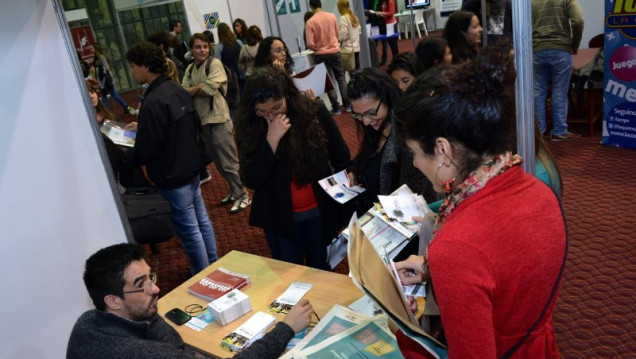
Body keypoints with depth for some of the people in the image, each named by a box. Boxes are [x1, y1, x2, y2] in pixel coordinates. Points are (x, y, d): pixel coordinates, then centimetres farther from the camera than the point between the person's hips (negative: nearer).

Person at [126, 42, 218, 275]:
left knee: (188, 230, 4)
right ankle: (213, 268, 33)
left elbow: (145, 151, -22)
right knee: (202, 220, 18)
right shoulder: (179, 90, 4)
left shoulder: (154, 102, -23)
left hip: (171, 177, -9)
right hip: (191, 168, 9)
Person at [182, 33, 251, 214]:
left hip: (218, 118, -7)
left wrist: (193, 90, -5)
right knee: (218, 161, 16)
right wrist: (201, 87, -16)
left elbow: (210, 89, -19)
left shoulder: (214, 63, -9)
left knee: (228, 161, -2)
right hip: (202, 119, 7)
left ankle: (242, 195, 10)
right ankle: (234, 190, 30)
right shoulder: (189, 69, 11)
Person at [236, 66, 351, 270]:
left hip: (320, 211, 0)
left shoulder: (314, 112, -12)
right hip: (279, 218, 0)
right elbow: (252, 181, -17)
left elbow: (341, 158, -2)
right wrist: (272, 140, -27)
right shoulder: (249, 127, -11)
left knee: (323, 272, 19)